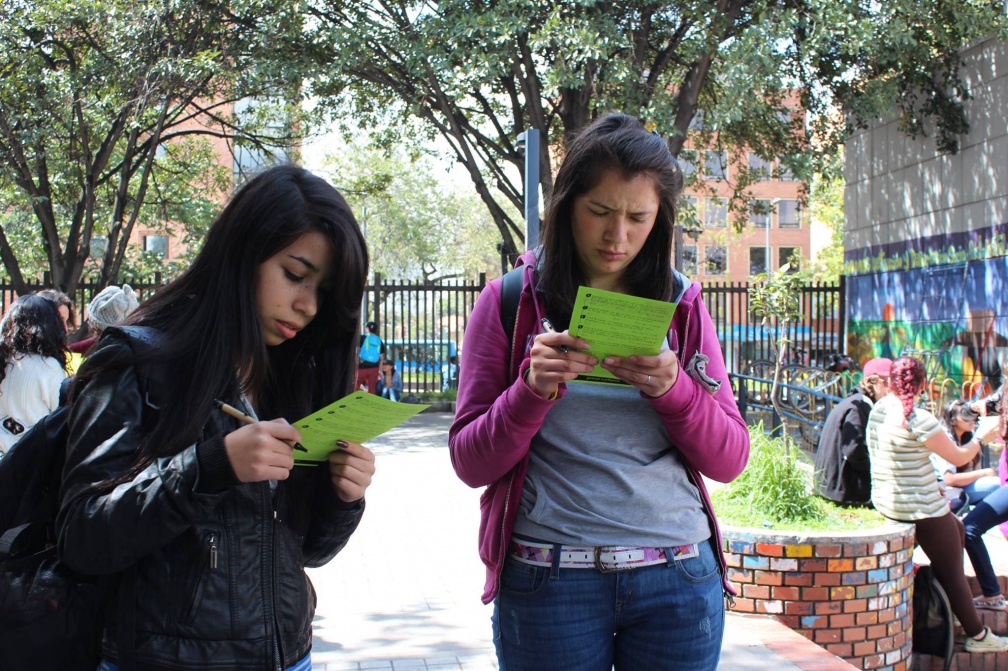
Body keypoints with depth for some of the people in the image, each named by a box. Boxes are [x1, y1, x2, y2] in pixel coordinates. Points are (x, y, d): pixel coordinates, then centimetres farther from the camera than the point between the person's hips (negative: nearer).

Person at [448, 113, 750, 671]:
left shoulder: (681, 307, 7)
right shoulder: (510, 302, 1)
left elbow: (729, 459, 3)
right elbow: (470, 463, -2)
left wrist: (672, 388, -15)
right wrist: (533, 389, -18)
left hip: (679, 579, 2)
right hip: (548, 578, -2)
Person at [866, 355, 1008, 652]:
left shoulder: (878, 409, 0)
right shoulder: (919, 420, -23)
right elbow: (959, 457, -11)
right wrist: (980, 438, 8)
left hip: (886, 500, 8)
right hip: (919, 506, -8)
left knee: (957, 530, 28)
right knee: (952, 570, 7)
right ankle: (977, 636, 20)